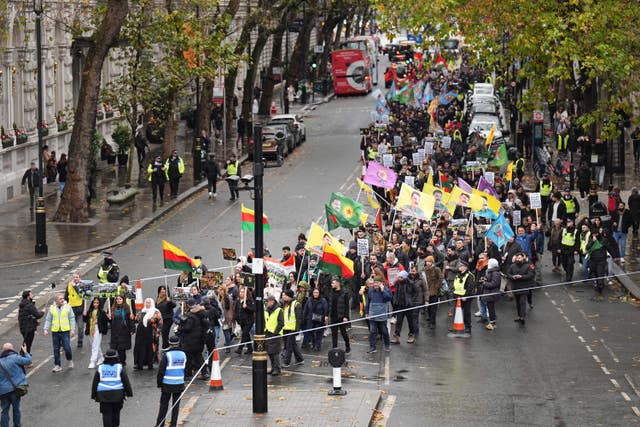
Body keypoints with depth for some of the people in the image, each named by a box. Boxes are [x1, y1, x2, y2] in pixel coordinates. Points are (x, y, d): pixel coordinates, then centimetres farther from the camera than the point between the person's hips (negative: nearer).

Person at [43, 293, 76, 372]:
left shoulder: (67, 307, 0)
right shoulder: (52, 308, 4)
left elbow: (72, 319, 3)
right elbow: (48, 320, 9)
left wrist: (73, 329, -3)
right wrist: (46, 329, -1)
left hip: (65, 331, -2)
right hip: (55, 332, 2)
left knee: (67, 348, -6)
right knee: (56, 349, 6)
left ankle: (70, 360, 21)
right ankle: (57, 365, 15)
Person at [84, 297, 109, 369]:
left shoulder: (101, 312, -6)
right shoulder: (89, 311, 9)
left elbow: (105, 321, -7)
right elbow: (86, 321, 14)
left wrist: (108, 318, -26)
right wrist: (84, 316, -2)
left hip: (98, 331, -6)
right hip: (90, 330, 6)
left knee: (95, 347, -9)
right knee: (97, 347, 18)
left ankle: (93, 362, -10)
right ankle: (101, 359, 34)